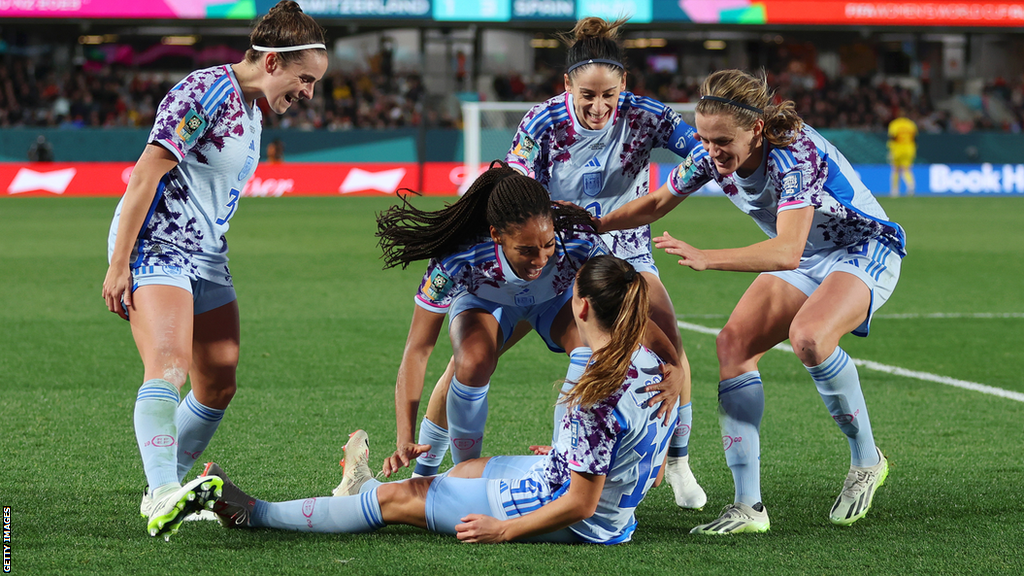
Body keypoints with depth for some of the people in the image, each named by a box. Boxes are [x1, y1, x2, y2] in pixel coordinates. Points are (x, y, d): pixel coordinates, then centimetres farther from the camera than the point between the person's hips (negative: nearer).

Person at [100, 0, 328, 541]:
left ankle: (169, 488, 19)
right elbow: (145, 175, -19)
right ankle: (162, 497, -40)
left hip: (206, 258, 10)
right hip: (154, 250, -10)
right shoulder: (204, 93, -16)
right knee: (169, 369, -26)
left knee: (218, 385, 7)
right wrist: (118, 265, -21)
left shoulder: (251, 108, 14)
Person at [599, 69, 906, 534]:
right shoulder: (710, 156, -13)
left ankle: (866, 461, -11)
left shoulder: (796, 155, -35)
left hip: (864, 251, -8)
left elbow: (787, 252, -46)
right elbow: (656, 204, 5)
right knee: (734, 343, -11)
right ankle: (748, 506, -10)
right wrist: (590, 225, -7)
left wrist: (706, 259, -55)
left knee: (807, 335, -34)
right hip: (804, 257, 8)